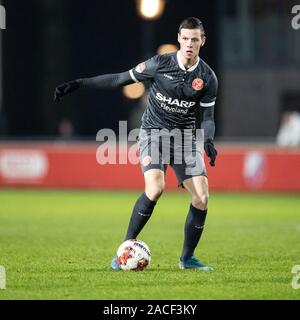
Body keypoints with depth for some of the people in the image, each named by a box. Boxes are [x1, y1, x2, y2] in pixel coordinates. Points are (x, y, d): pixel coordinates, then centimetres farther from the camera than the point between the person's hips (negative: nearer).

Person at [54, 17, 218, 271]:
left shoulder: (207, 78, -4)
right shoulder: (160, 64, -10)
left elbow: (208, 117, 2)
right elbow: (121, 78, -2)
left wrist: (208, 141, -20)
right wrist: (77, 85, -5)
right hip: (154, 132, -3)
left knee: (202, 198, -10)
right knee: (155, 188, -27)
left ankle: (187, 258, 11)